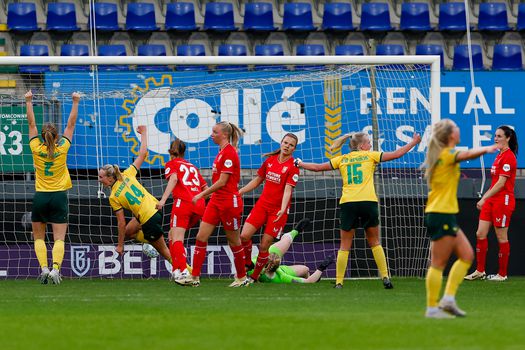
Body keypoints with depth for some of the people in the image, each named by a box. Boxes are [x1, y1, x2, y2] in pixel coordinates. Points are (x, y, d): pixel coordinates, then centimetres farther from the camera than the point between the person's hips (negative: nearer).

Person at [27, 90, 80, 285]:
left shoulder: (37, 148, -4)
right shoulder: (62, 148, -4)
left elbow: (31, 124, 5)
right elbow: (71, 124, 4)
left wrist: (29, 101, 14)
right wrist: (75, 103, 12)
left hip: (40, 196, 1)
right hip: (59, 196, -1)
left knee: (39, 237, 11)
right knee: (59, 238, -4)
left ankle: (44, 267, -8)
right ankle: (55, 268, -25)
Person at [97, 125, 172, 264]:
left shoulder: (113, 197, -12)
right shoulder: (127, 174, 0)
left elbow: (121, 223, -10)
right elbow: (143, 154, 4)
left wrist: (120, 245, 0)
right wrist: (143, 133, 18)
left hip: (149, 221, -8)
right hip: (156, 208, 8)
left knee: (164, 251, 9)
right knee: (128, 232, 23)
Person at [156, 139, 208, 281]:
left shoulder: (172, 164, 12)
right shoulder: (192, 167, 28)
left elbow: (173, 179, -9)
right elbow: (206, 188, 24)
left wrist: (163, 199, -19)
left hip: (183, 202, -6)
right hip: (199, 205, 6)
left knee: (176, 238, -10)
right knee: (173, 235, 18)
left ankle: (182, 271, -29)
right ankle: (176, 269, 7)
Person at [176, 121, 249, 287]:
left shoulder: (229, 152, -15)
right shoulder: (222, 152, 13)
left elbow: (222, 182, -19)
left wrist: (202, 194, -15)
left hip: (229, 202, -9)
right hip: (216, 201, 9)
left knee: (234, 241, 4)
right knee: (201, 237, 1)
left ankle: (242, 278, 17)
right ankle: (194, 277, 0)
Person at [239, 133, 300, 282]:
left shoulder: (293, 166, -9)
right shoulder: (270, 160, 7)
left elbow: (288, 189, -19)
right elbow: (258, 180, 19)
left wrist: (283, 209, -32)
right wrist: (239, 192, 15)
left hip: (278, 210, -4)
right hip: (262, 204, 4)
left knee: (264, 246, -3)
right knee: (244, 236, -11)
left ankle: (254, 276, 13)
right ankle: (247, 264, 13)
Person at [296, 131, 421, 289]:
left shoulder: (342, 159, 15)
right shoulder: (370, 156, 9)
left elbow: (317, 167, 20)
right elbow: (396, 154, 9)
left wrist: (300, 164, 37)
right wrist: (413, 142, 21)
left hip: (347, 203, 1)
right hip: (368, 202, -1)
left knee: (345, 246, 5)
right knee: (375, 243, 11)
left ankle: (339, 282, 1)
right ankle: (385, 278, 5)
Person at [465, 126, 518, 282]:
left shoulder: (508, 157, -14)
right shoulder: (499, 155, 15)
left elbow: (501, 183, -19)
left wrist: (484, 198, -19)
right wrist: (485, 197, 19)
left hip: (503, 201, -9)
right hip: (491, 201, 9)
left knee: (501, 237, -1)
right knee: (480, 234, 5)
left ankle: (502, 274, 7)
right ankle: (480, 271, 11)